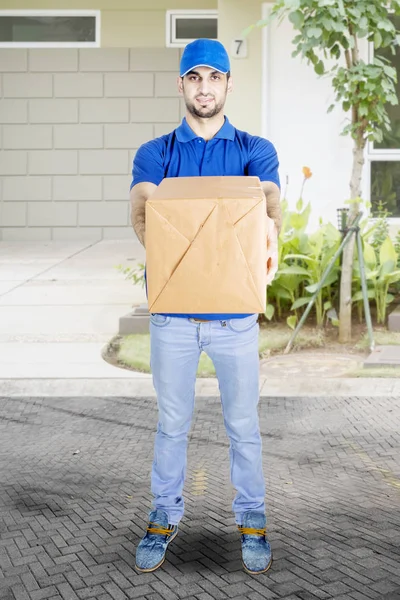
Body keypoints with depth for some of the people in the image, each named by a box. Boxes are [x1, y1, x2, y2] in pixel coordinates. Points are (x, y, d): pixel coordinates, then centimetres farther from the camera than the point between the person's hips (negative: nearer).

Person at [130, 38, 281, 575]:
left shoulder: (255, 150, 5)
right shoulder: (155, 153, 7)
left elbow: (269, 197, -14)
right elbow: (141, 203, -11)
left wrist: (270, 228, -36)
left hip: (235, 310, 0)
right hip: (172, 309, 1)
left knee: (243, 422, 10)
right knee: (172, 421, 12)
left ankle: (251, 520, 28)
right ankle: (164, 518, 29)